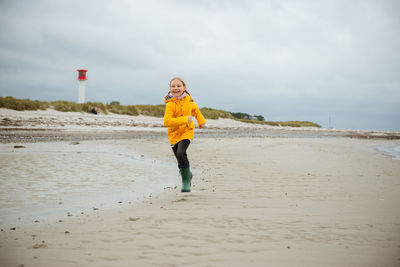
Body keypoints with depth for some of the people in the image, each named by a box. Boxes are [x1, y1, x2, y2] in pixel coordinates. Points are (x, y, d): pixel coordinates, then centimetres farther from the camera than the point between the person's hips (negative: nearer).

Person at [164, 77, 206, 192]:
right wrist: (185, 119, -32)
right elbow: (167, 121, -30)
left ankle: (186, 180, -9)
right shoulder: (170, 104, -18)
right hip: (174, 133, 0)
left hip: (186, 131, 0)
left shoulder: (188, 100, -4)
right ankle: (187, 175, 37)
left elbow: (195, 108, 21)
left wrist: (201, 121, 27)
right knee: (181, 161, 5)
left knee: (181, 153, -24)